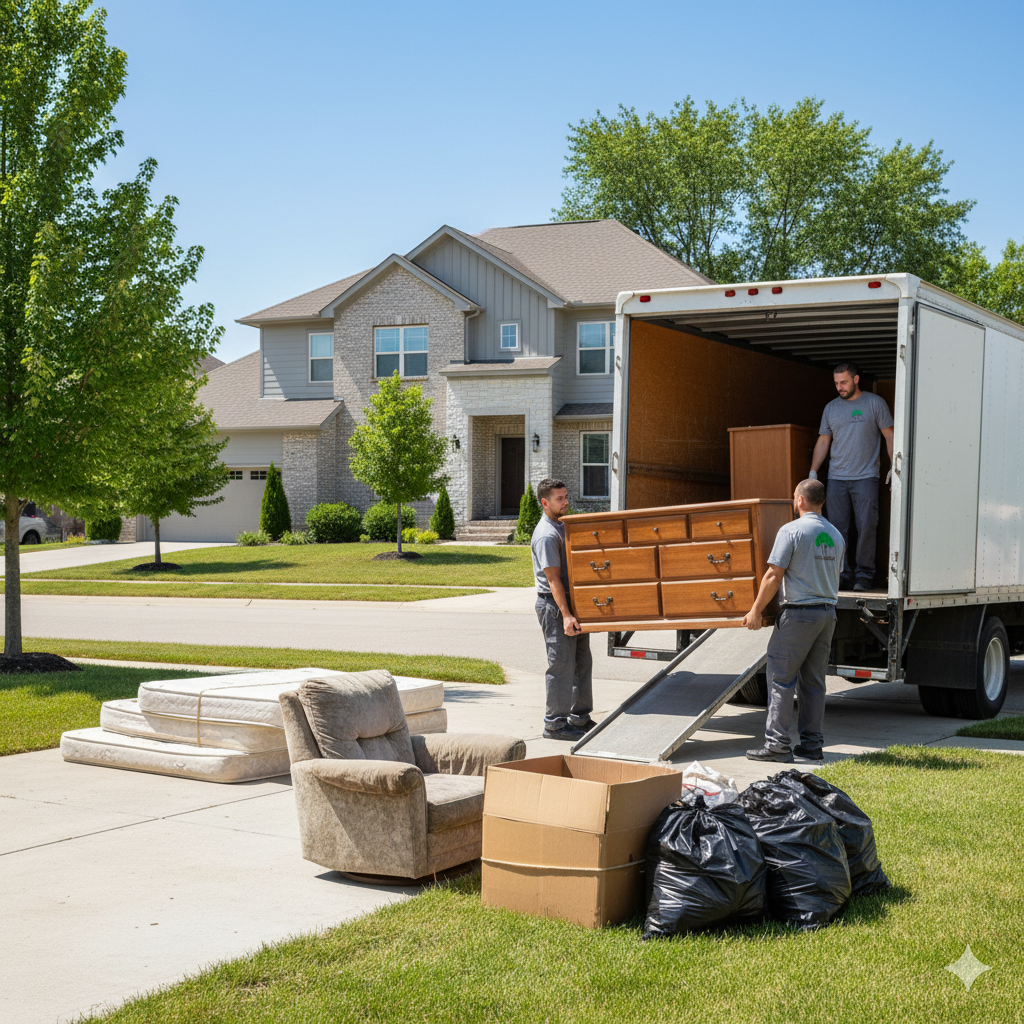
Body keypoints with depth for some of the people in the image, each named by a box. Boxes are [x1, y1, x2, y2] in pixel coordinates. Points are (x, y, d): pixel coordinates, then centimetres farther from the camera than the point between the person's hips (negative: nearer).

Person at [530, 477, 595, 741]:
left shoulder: (563, 526, 15)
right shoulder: (546, 535, -16)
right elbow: (553, 579, -21)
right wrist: (566, 615, -26)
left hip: (572, 601, 10)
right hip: (553, 604, -10)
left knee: (582, 661, 13)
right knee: (561, 664, -7)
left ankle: (579, 717, 23)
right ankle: (555, 723, 1)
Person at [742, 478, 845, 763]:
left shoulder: (792, 530, -10)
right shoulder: (836, 535, 13)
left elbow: (774, 576, -13)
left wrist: (756, 611, -6)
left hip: (798, 613, -7)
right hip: (828, 613, 7)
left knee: (781, 678, -3)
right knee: (813, 681, 11)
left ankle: (777, 744, -5)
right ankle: (812, 744, 13)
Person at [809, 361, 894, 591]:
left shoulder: (875, 403, 3)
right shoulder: (831, 408, 13)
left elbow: (889, 436, 5)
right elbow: (823, 441, 17)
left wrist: (894, 467, -4)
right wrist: (813, 471, 10)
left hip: (865, 477, -3)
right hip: (836, 478, 3)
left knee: (866, 527, -5)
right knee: (837, 527, 0)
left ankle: (864, 574, 2)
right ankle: (842, 574, 6)